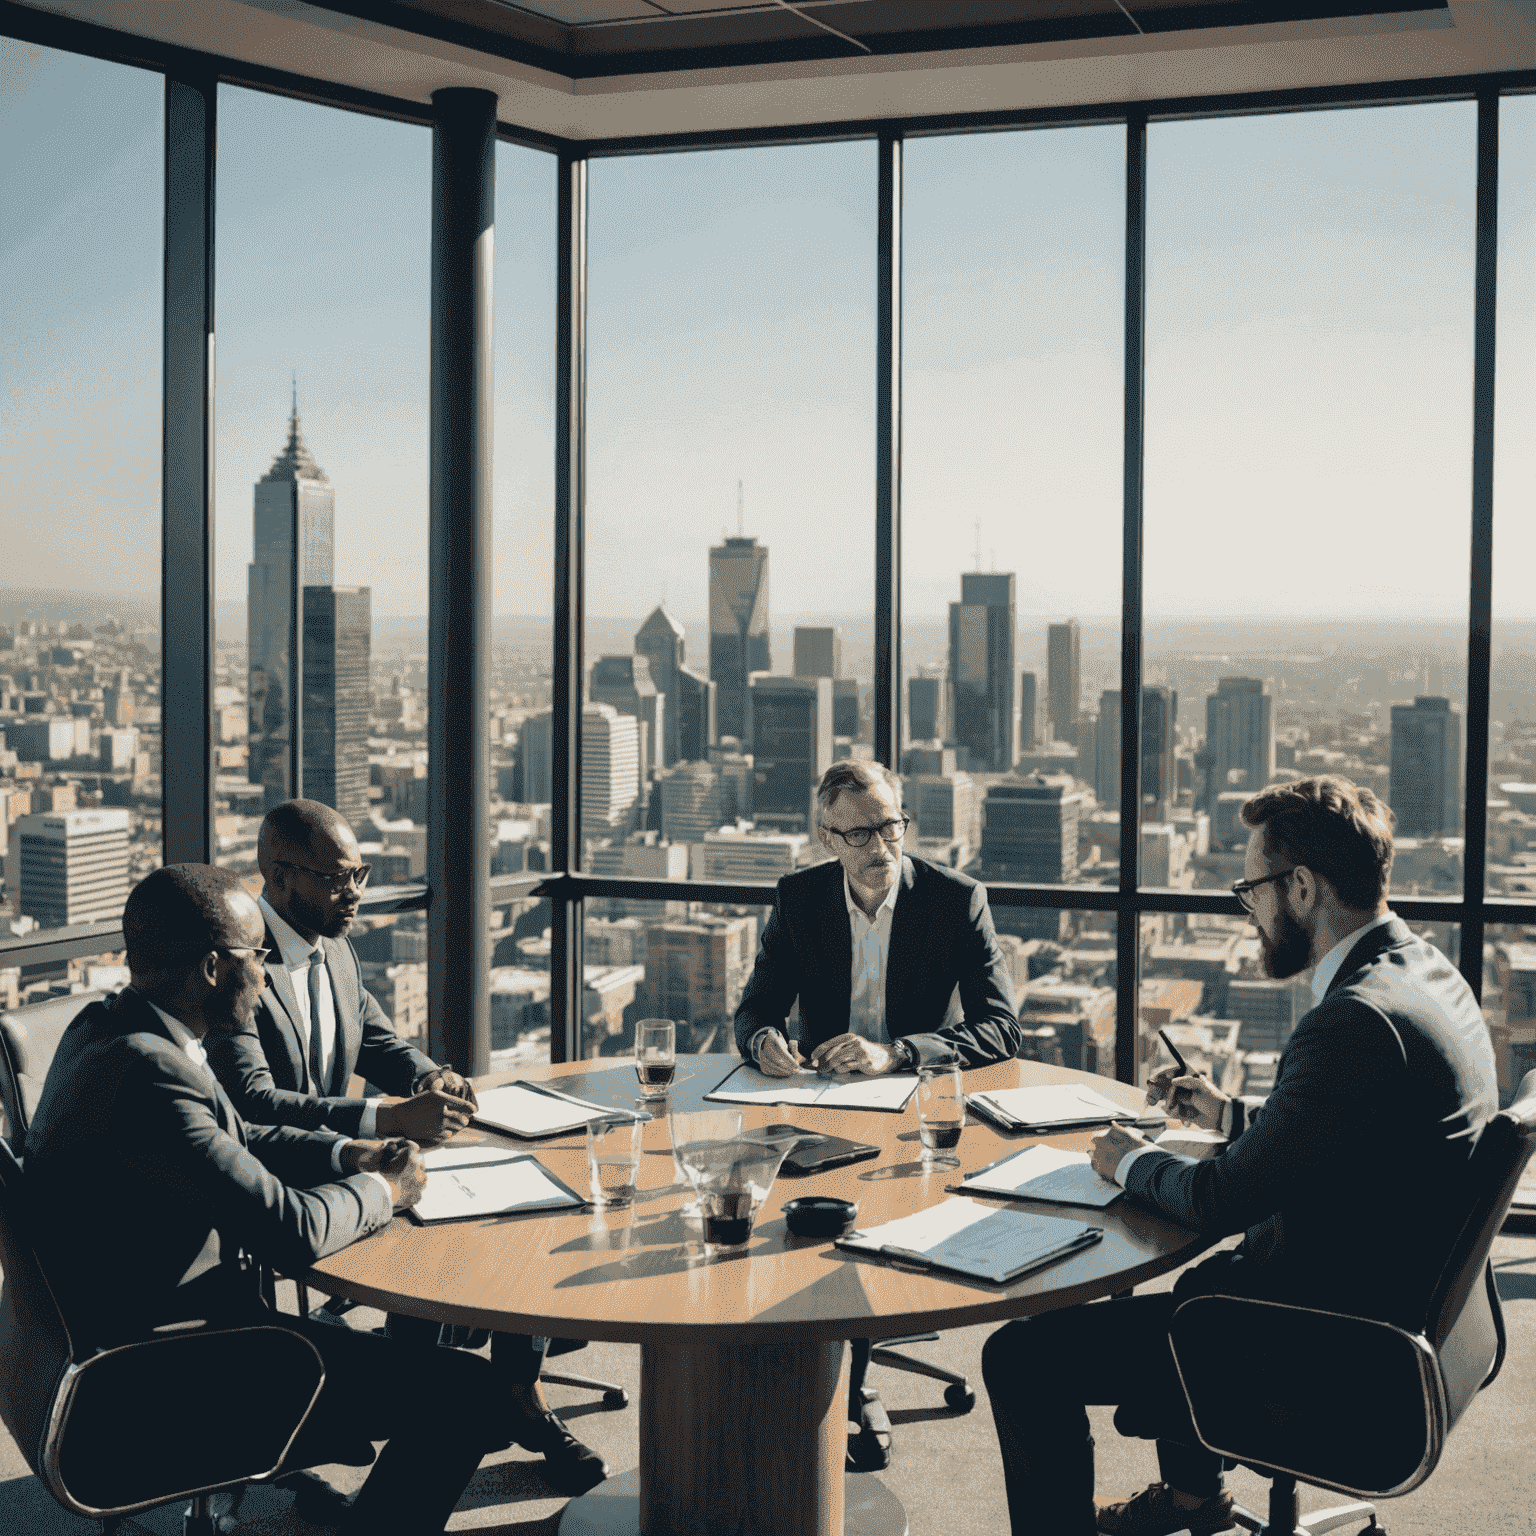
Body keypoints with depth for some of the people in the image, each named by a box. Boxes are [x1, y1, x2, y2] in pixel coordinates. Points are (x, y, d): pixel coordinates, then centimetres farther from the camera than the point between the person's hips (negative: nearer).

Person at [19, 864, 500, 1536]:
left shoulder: (105, 1028, 5)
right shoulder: (148, 1073, -27)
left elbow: (234, 1140, 21)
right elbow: (294, 1230, -26)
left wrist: (348, 1153, 7)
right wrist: (383, 1189, -7)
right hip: (165, 1388, -11)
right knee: (463, 1390, -9)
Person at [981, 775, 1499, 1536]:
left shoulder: (1357, 1020, -28)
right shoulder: (1427, 973, 3)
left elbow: (1221, 1200, -22)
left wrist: (1132, 1163, -4)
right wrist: (1230, 1114, 14)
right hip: (1398, 1304, 11)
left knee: (1020, 1357, -9)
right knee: (1195, 1275, 39)